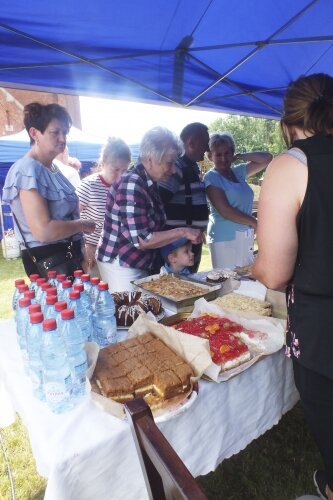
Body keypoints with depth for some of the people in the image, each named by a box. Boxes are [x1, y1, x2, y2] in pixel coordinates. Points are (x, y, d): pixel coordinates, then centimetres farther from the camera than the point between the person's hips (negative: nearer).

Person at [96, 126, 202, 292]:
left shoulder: (149, 183, 4)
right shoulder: (131, 185, -22)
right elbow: (141, 240, -25)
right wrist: (182, 232, -20)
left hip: (139, 265, 8)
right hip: (120, 266, -8)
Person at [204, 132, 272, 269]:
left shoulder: (238, 171, 10)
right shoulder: (211, 177, -8)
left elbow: (267, 158, 12)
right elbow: (225, 211, -16)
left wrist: (239, 156, 5)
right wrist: (254, 222, -9)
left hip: (246, 236, 6)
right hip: (225, 238, -6)